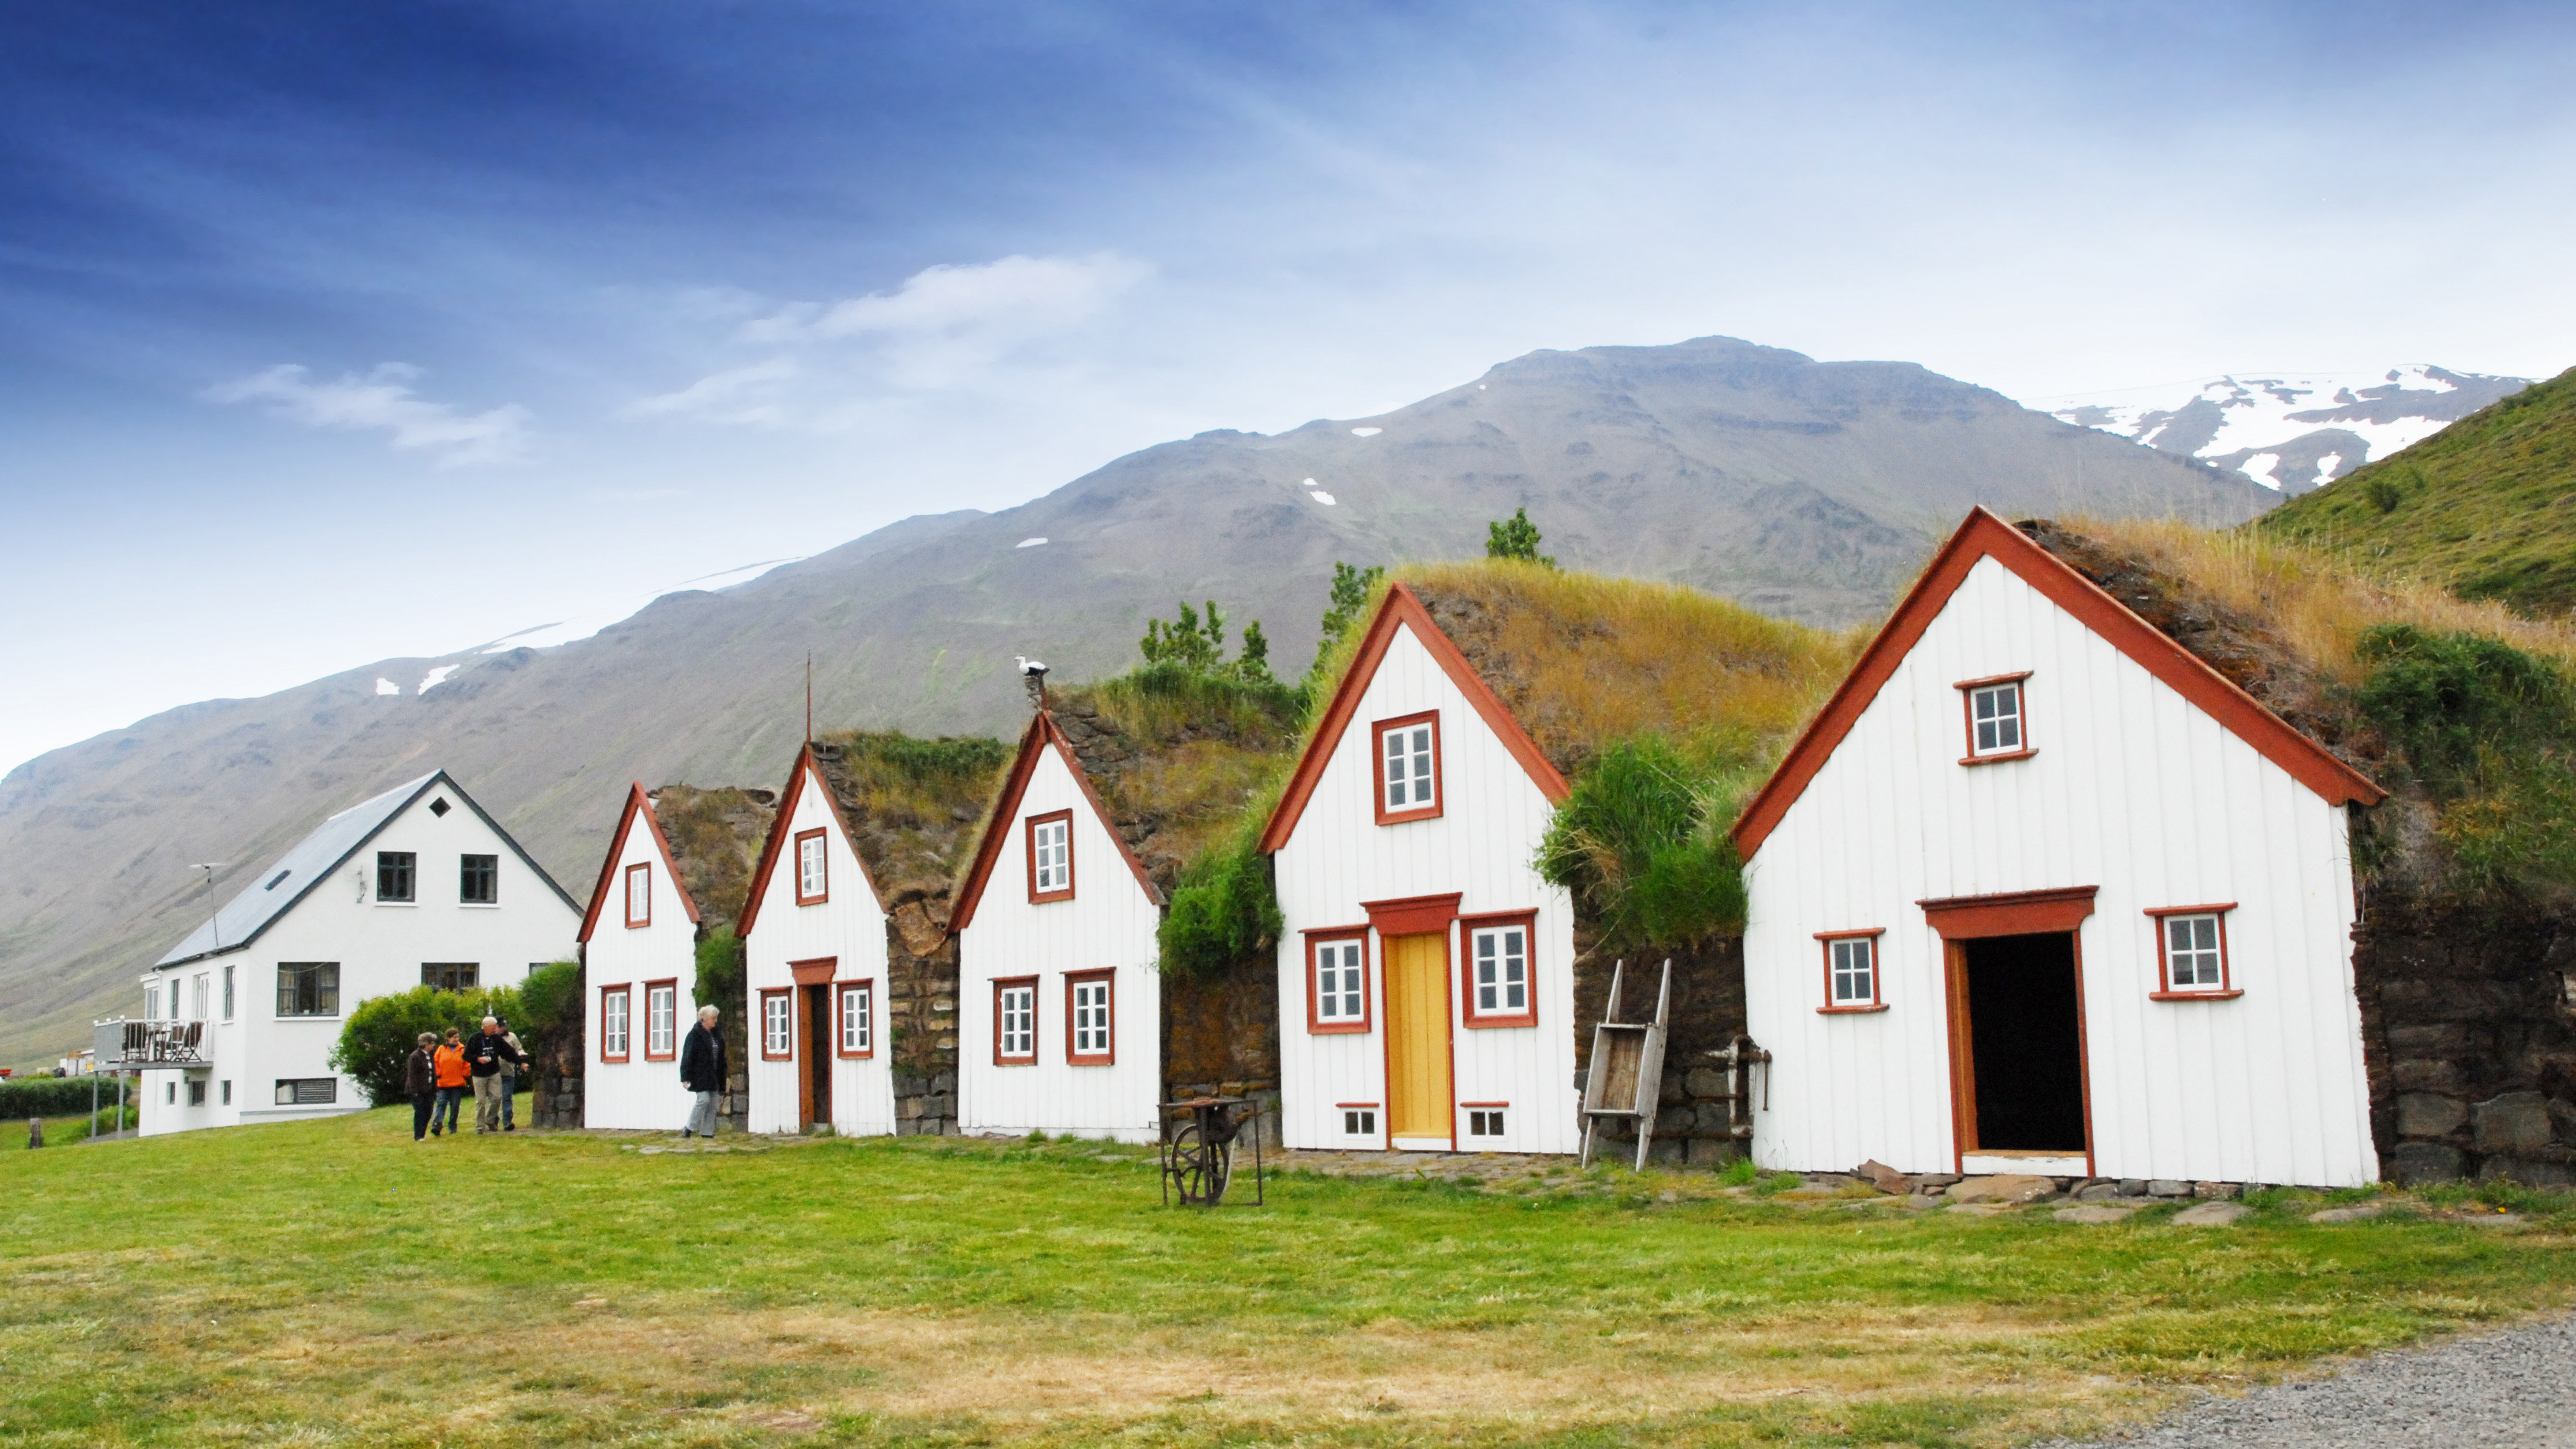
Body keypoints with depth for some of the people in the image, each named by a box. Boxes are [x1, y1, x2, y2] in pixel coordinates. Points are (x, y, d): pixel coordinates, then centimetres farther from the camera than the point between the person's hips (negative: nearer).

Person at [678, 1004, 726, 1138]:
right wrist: (686, 1077, -17)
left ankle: (707, 1133, 8)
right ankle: (689, 1128, -2)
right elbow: (688, 1055, -12)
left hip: (713, 1076, 7)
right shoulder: (695, 1034, -8)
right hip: (700, 1075, -7)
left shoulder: (717, 1035, 14)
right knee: (704, 1099, -16)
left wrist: (721, 1081, 17)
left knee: (712, 1104, 4)